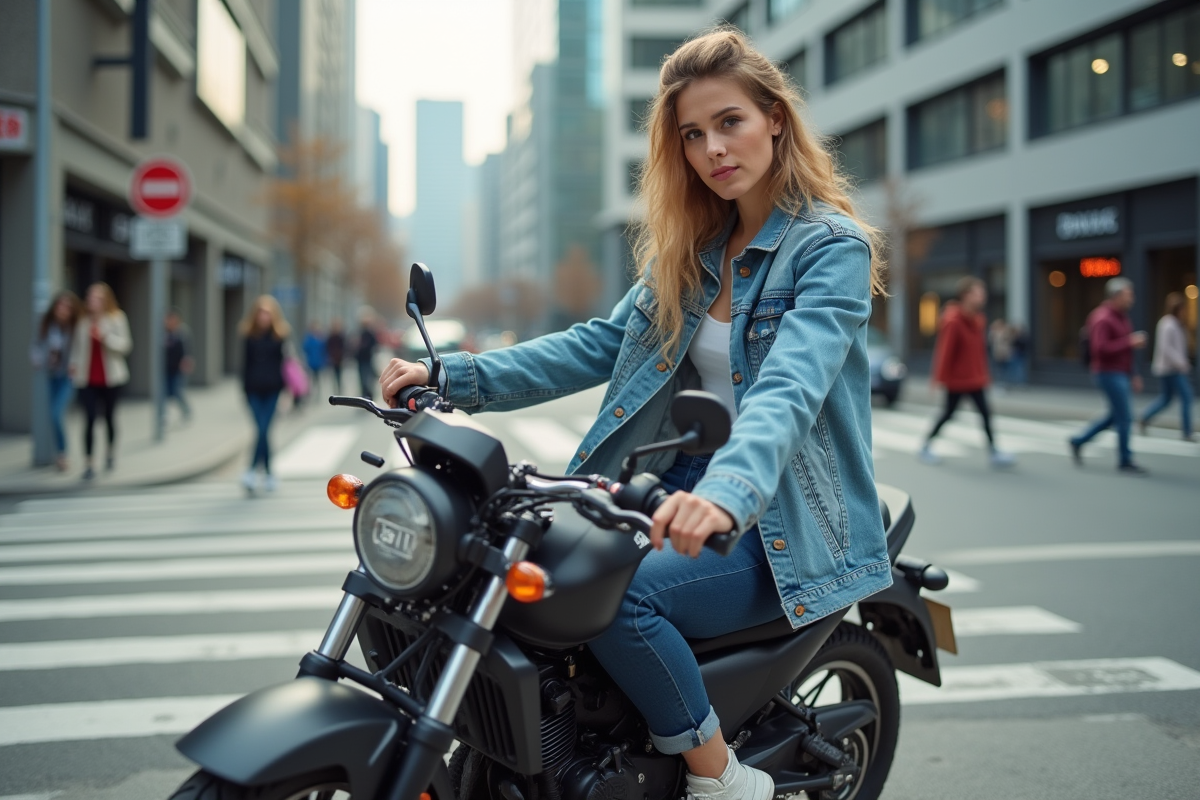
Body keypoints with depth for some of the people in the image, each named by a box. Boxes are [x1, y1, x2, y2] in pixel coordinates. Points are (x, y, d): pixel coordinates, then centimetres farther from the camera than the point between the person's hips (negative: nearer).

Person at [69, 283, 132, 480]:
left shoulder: (116, 318, -2)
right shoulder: (83, 320, 4)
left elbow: (125, 345, -11)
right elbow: (77, 344, 14)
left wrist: (105, 336, -25)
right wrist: (74, 363, -2)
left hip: (110, 378, 0)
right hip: (88, 379, 0)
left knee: (109, 416, 15)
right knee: (90, 418, -9)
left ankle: (110, 452, 37)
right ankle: (88, 462, -6)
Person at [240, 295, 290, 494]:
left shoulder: (280, 335, 2)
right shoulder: (250, 335, 5)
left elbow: (285, 362, 4)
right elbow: (246, 362, 8)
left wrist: (285, 389, -1)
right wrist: (245, 388, 4)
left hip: (272, 389, -1)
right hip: (254, 389, 1)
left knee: (263, 430, -6)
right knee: (263, 430, -2)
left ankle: (253, 470, -7)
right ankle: (268, 474, 6)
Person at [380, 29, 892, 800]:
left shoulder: (834, 246, -12)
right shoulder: (692, 246, 10)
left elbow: (790, 388, -29)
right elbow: (603, 344, 6)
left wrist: (728, 491, -48)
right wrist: (454, 377, -4)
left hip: (790, 521, -7)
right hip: (688, 485, 7)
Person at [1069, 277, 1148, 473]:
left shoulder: (1121, 316, 14)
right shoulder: (1103, 319, -18)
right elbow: (1101, 349, -28)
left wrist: (1133, 375, 18)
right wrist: (1130, 342, -24)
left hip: (1120, 373, 10)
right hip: (1109, 374, -10)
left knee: (1116, 416, 15)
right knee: (1125, 416, -6)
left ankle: (1078, 442, 22)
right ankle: (1125, 460, 5)